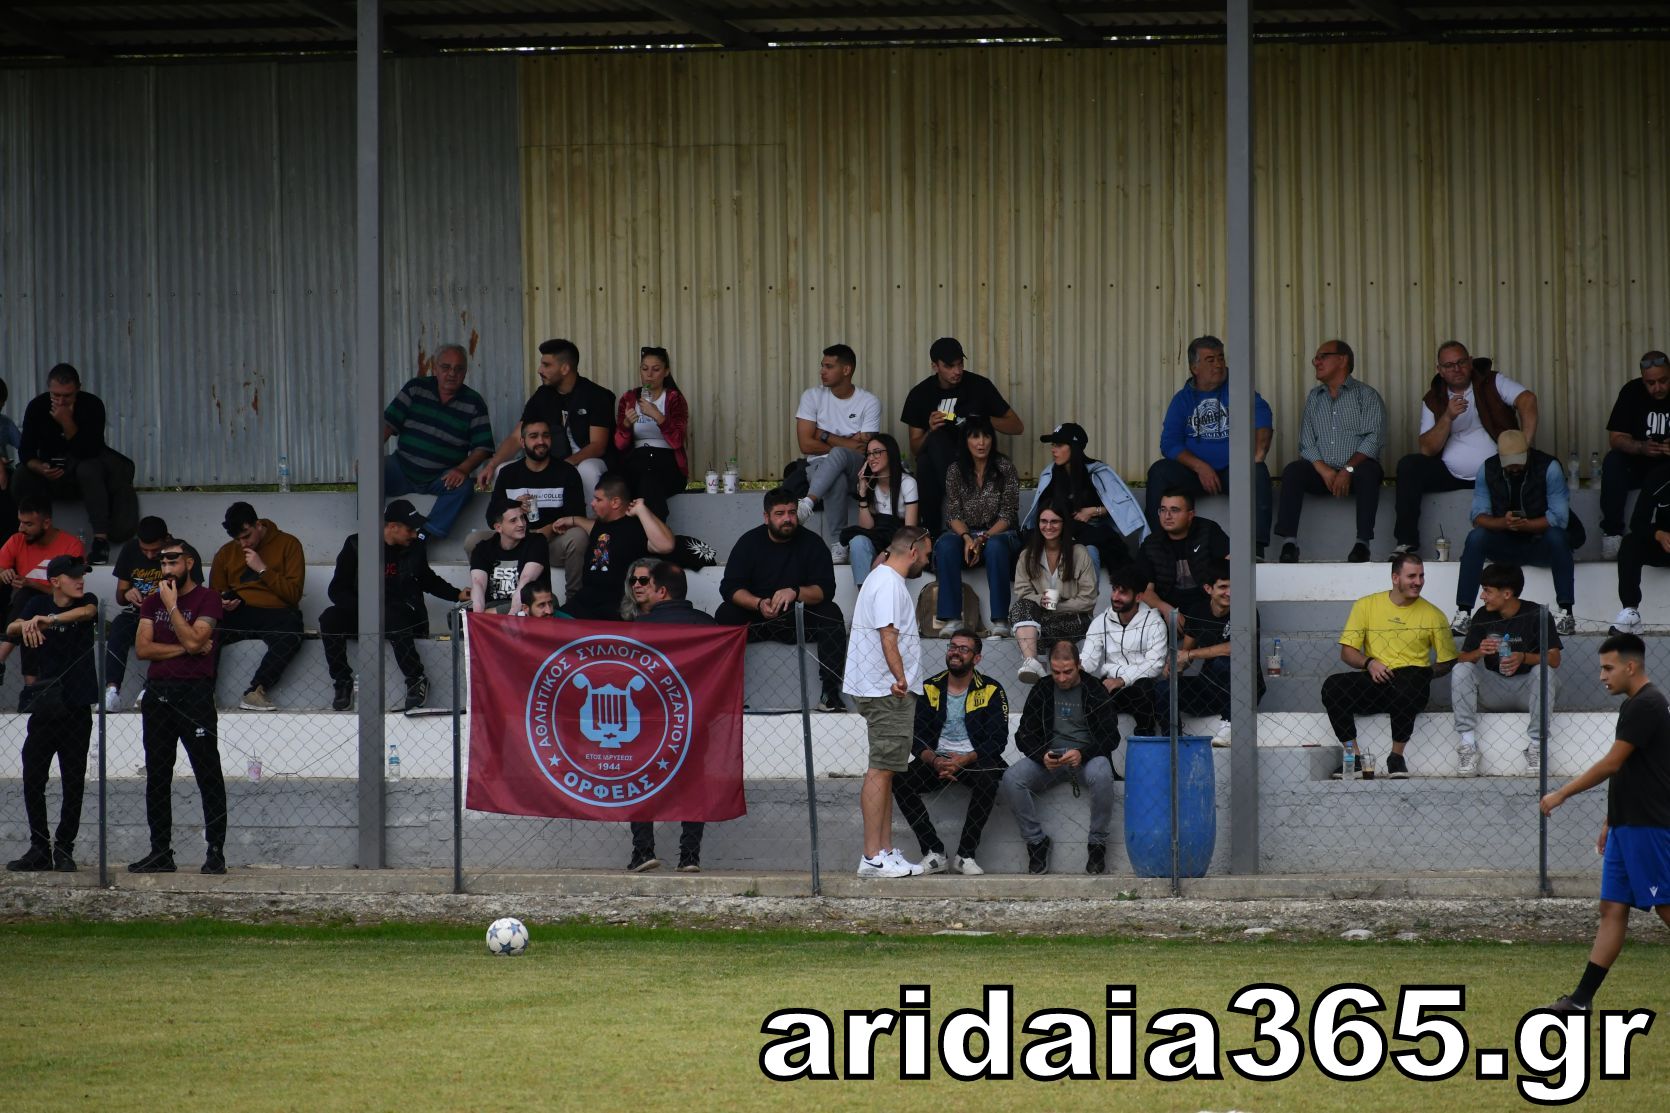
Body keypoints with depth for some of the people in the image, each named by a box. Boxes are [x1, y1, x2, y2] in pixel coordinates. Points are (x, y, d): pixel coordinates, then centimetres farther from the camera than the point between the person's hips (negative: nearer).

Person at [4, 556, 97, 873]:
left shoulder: (87, 601, 2)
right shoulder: (39, 604, 6)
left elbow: (87, 611, -22)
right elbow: (10, 629, -8)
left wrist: (48, 619, -40)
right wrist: (25, 625, -33)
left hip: (77, 708, -1)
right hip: (44, 706, 1)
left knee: (73, 783, 0)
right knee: (32, 780, 0)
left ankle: (64, 849, 9)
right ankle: (39, 849, 9)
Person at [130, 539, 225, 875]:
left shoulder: (207, 599, 0)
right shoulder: (152, 601, 16)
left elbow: (193, 639, -15)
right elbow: (142, 648, 4)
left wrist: (171, 605, -8)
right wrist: (184, 649, -5)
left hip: (194, 692, -6)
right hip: (157, 693, 6)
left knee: (208, 776, -7)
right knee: (157, 777, 6)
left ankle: (216, 852, -6)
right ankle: (160, 853, 11)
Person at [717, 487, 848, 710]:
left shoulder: (812, 543, -1)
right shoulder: (749, 542, 0)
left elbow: (825, 590, -11)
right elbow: (729, 587, -10)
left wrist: (794, 593, -32)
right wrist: (759, 604, -29)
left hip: (799, 620, 0)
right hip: (755, 620, 0)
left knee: (832, 615, -28)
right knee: (725, 615, -28)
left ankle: (830, 692, -31)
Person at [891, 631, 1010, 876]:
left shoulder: (991, 691, 0)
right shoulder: (929, 689, 7)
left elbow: (998, 740, -7)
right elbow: (915, 737, 2)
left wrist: (963, 761, -21)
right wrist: (934, 760, -18)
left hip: (974, 761, -2)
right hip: (936, 761, 2)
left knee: (988, 779, -37)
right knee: (898, 780, -26)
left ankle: (965, 855, -27)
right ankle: (934, 853, -21)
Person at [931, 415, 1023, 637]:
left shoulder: (1005, 469, -3)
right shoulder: (955, 471, 4)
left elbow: (1008, 515, -6)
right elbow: (953, 515, 0)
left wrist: (983, 539, -20)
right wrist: (967, 538, -19)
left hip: (999, 533, -2)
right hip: (964, 533, 2)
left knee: (995, 547, -38)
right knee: (945, 545, -32)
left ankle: (1000, 620, -39)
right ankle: (951, 618, -35)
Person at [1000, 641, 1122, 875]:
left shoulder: (1096, 692, 4)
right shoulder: (1041, 692, 11)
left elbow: (1110, 738, -1)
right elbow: (1024, 737, 9)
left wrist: (1082, 754, -21)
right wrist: (1042, 756, -14)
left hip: (1086, 758, -2)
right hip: (1048, 758, 2)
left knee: (1101, 775, -38)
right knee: (1011, 779, -26)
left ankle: (1097, 842, -21)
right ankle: (1036, 840, -13)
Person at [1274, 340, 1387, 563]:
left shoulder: (1367, 395, 6)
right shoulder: (1314, 397, 19)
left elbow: (1373, 439, -7)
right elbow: (1306, 442, 9)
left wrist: (1348, 470, -20)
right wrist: (1324, 471, -11)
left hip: (1355, 470, -3)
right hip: (1322, 473, 3)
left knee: (1368, 471, -36)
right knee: (1292, 471, -25)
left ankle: (1363, 542, -36)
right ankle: (1288, 542, -31)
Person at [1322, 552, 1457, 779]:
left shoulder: (1433, 615, 9)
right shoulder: (1366, 606, 11)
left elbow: (1447, 662, 11)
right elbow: (1347, 652, 10)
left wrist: (1427, 673, -9)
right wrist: (1369, 663, -10)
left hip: (1410, 680, -2)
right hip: (1373, 684, 2)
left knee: (1411, 681, -39)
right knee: (1332, 686, -28)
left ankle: (1397, 756, -20)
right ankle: (1353, 754, -16)